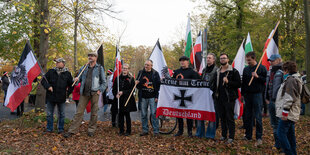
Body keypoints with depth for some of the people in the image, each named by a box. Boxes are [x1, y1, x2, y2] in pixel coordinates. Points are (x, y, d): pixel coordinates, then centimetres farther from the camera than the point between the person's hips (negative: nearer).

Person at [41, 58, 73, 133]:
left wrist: (68, 92, 0)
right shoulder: (51, 71, 3)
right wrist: (48, 86, -12)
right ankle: (49, 128, 22)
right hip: (51, 97, 1)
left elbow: (71, 85, 12)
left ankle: (60, 128, 22)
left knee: (61, 114, 9)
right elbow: (43, 80, 5)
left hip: (61, 97, -1)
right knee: (49, 114, 8)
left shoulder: (67, 73, 3)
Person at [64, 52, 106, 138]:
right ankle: (71, 131, 3)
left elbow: (103, 82, 5)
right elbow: (80, 78, 18)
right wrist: (77, 79, -4)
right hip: (84, 93, 2)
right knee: (79, 112, 0)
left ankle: (91, 130, 18)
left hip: (94, 93, -2)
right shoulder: (84, 68, 12)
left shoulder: (100, 68, 4)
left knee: (94, 113, 5)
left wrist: (100, 90, -6)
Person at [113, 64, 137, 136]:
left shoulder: (131, 79, 0)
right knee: (120, 114, 4)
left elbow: (132, 90, -5)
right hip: (119, 99, 3)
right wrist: (116, 94, -8)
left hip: (127, 99, -3)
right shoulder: (118, 78, 9)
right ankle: (121, 130, 16)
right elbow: (114, 88, 11)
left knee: (127, 114, 1)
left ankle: (128, 131, 13)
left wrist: (123, 92, -14)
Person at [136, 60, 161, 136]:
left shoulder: (155, 73, 1)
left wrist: (156, 96, -7)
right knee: (143, 114, 8)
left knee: (154, 114, -4)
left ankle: (156, 131, 5)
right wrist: (136, 83, -8)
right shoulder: (141, 72, 9)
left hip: (152, 97, -3)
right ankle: (145, 130, 19)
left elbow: (158, 85, -1)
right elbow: (137, 83, 17)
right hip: (143, 97, 3)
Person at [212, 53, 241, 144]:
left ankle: (231, 137, 9)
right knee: (222, 117, 12)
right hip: (219, 98, 6)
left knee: (230, 118, -1)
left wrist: (228, 82, -20)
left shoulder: (234, 71, -3)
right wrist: (214, 93, 13)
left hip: (229, 98, -5)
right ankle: (223, 135, 24)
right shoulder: (217, 72, 14)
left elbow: (238, 84, -8)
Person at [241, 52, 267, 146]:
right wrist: (242, 93, 14)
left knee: (258, 117, -5)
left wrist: (257, 76, -19)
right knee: (248, 116, 10)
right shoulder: (246, 69, 13)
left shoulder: (261, 68, -1)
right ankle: (248, 135, 20)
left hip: (257, 94, -5)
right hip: (247, 95, 5)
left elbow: (266, 80, -4)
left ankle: (259, 137, 2)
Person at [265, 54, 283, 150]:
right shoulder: (269, 72, 14)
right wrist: (266, 98, 16)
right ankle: (277, 144, 27)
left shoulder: (282, 72, -12)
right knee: (274, 124, 15)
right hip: (271, 101, 8)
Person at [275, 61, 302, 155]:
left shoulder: (291, 80, -13)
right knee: (290, 135, 15)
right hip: (292, 114, 11)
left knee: (281, 133, -10)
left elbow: (290, 98, -21)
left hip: (288, 114, -11)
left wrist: (285, 112, -20)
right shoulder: (295, 79, 20)